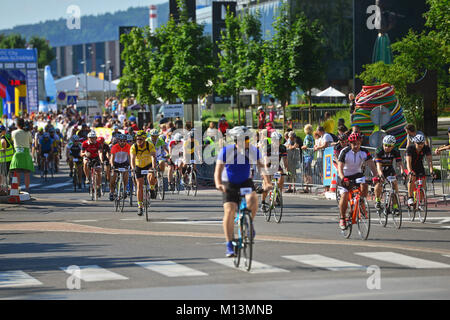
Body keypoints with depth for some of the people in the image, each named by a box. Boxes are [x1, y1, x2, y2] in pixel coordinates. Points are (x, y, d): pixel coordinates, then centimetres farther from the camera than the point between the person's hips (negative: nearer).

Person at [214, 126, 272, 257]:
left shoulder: (254, 151, -13)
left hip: (246, 182, 2)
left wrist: (268, 182, -36)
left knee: (252, 200, -29)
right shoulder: (226, 151, -20)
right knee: (229, 211, -16)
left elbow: (261, 167, -19)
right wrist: (219, 184, -44)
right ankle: (229, 246, -9)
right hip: (229, 184, -2)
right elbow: (218, 170, -24)